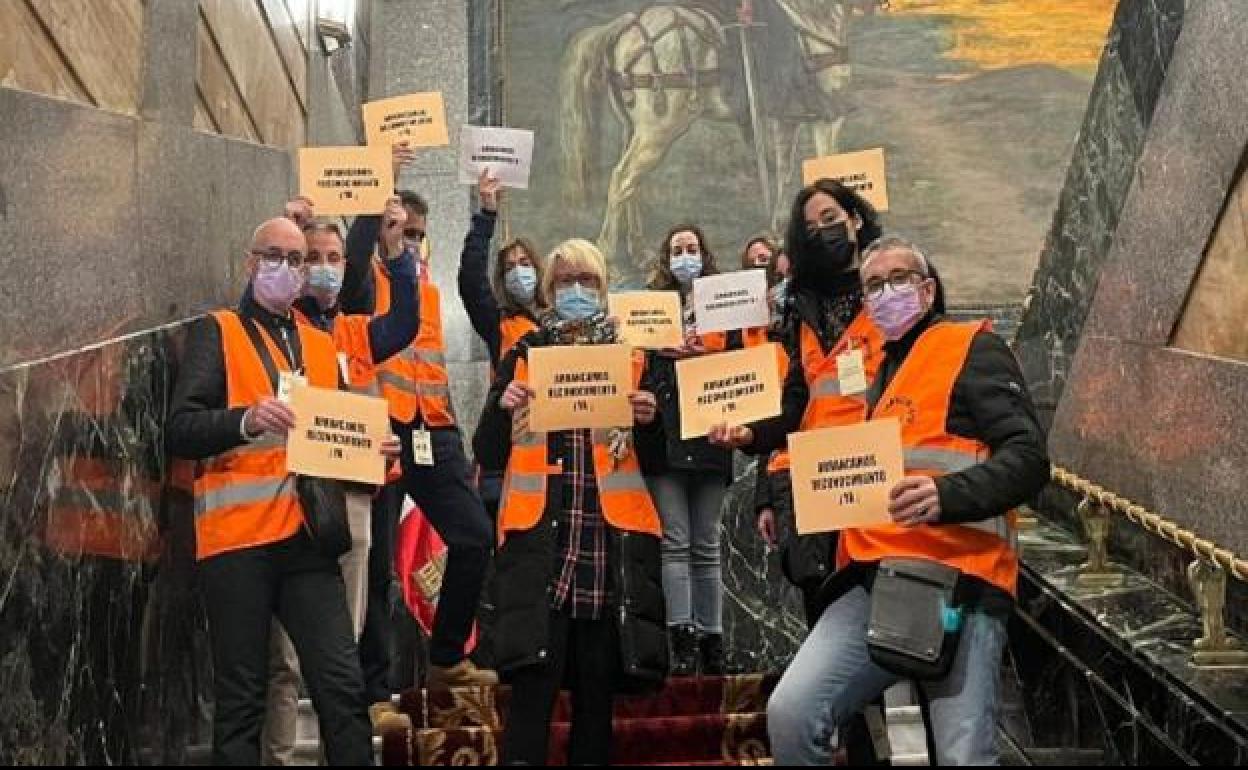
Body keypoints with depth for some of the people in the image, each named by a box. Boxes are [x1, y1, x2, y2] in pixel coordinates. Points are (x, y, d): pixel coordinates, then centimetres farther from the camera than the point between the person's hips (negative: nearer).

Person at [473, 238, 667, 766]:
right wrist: (502, 408, -9)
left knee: (597, 689, 6)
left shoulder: (633, 356, 12)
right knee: (532, 688, -10)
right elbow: (487, 455, 9)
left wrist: (650, 419, -8)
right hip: (539, 538, -1)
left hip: (611, 539, 1)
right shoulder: (523, 356, 12)